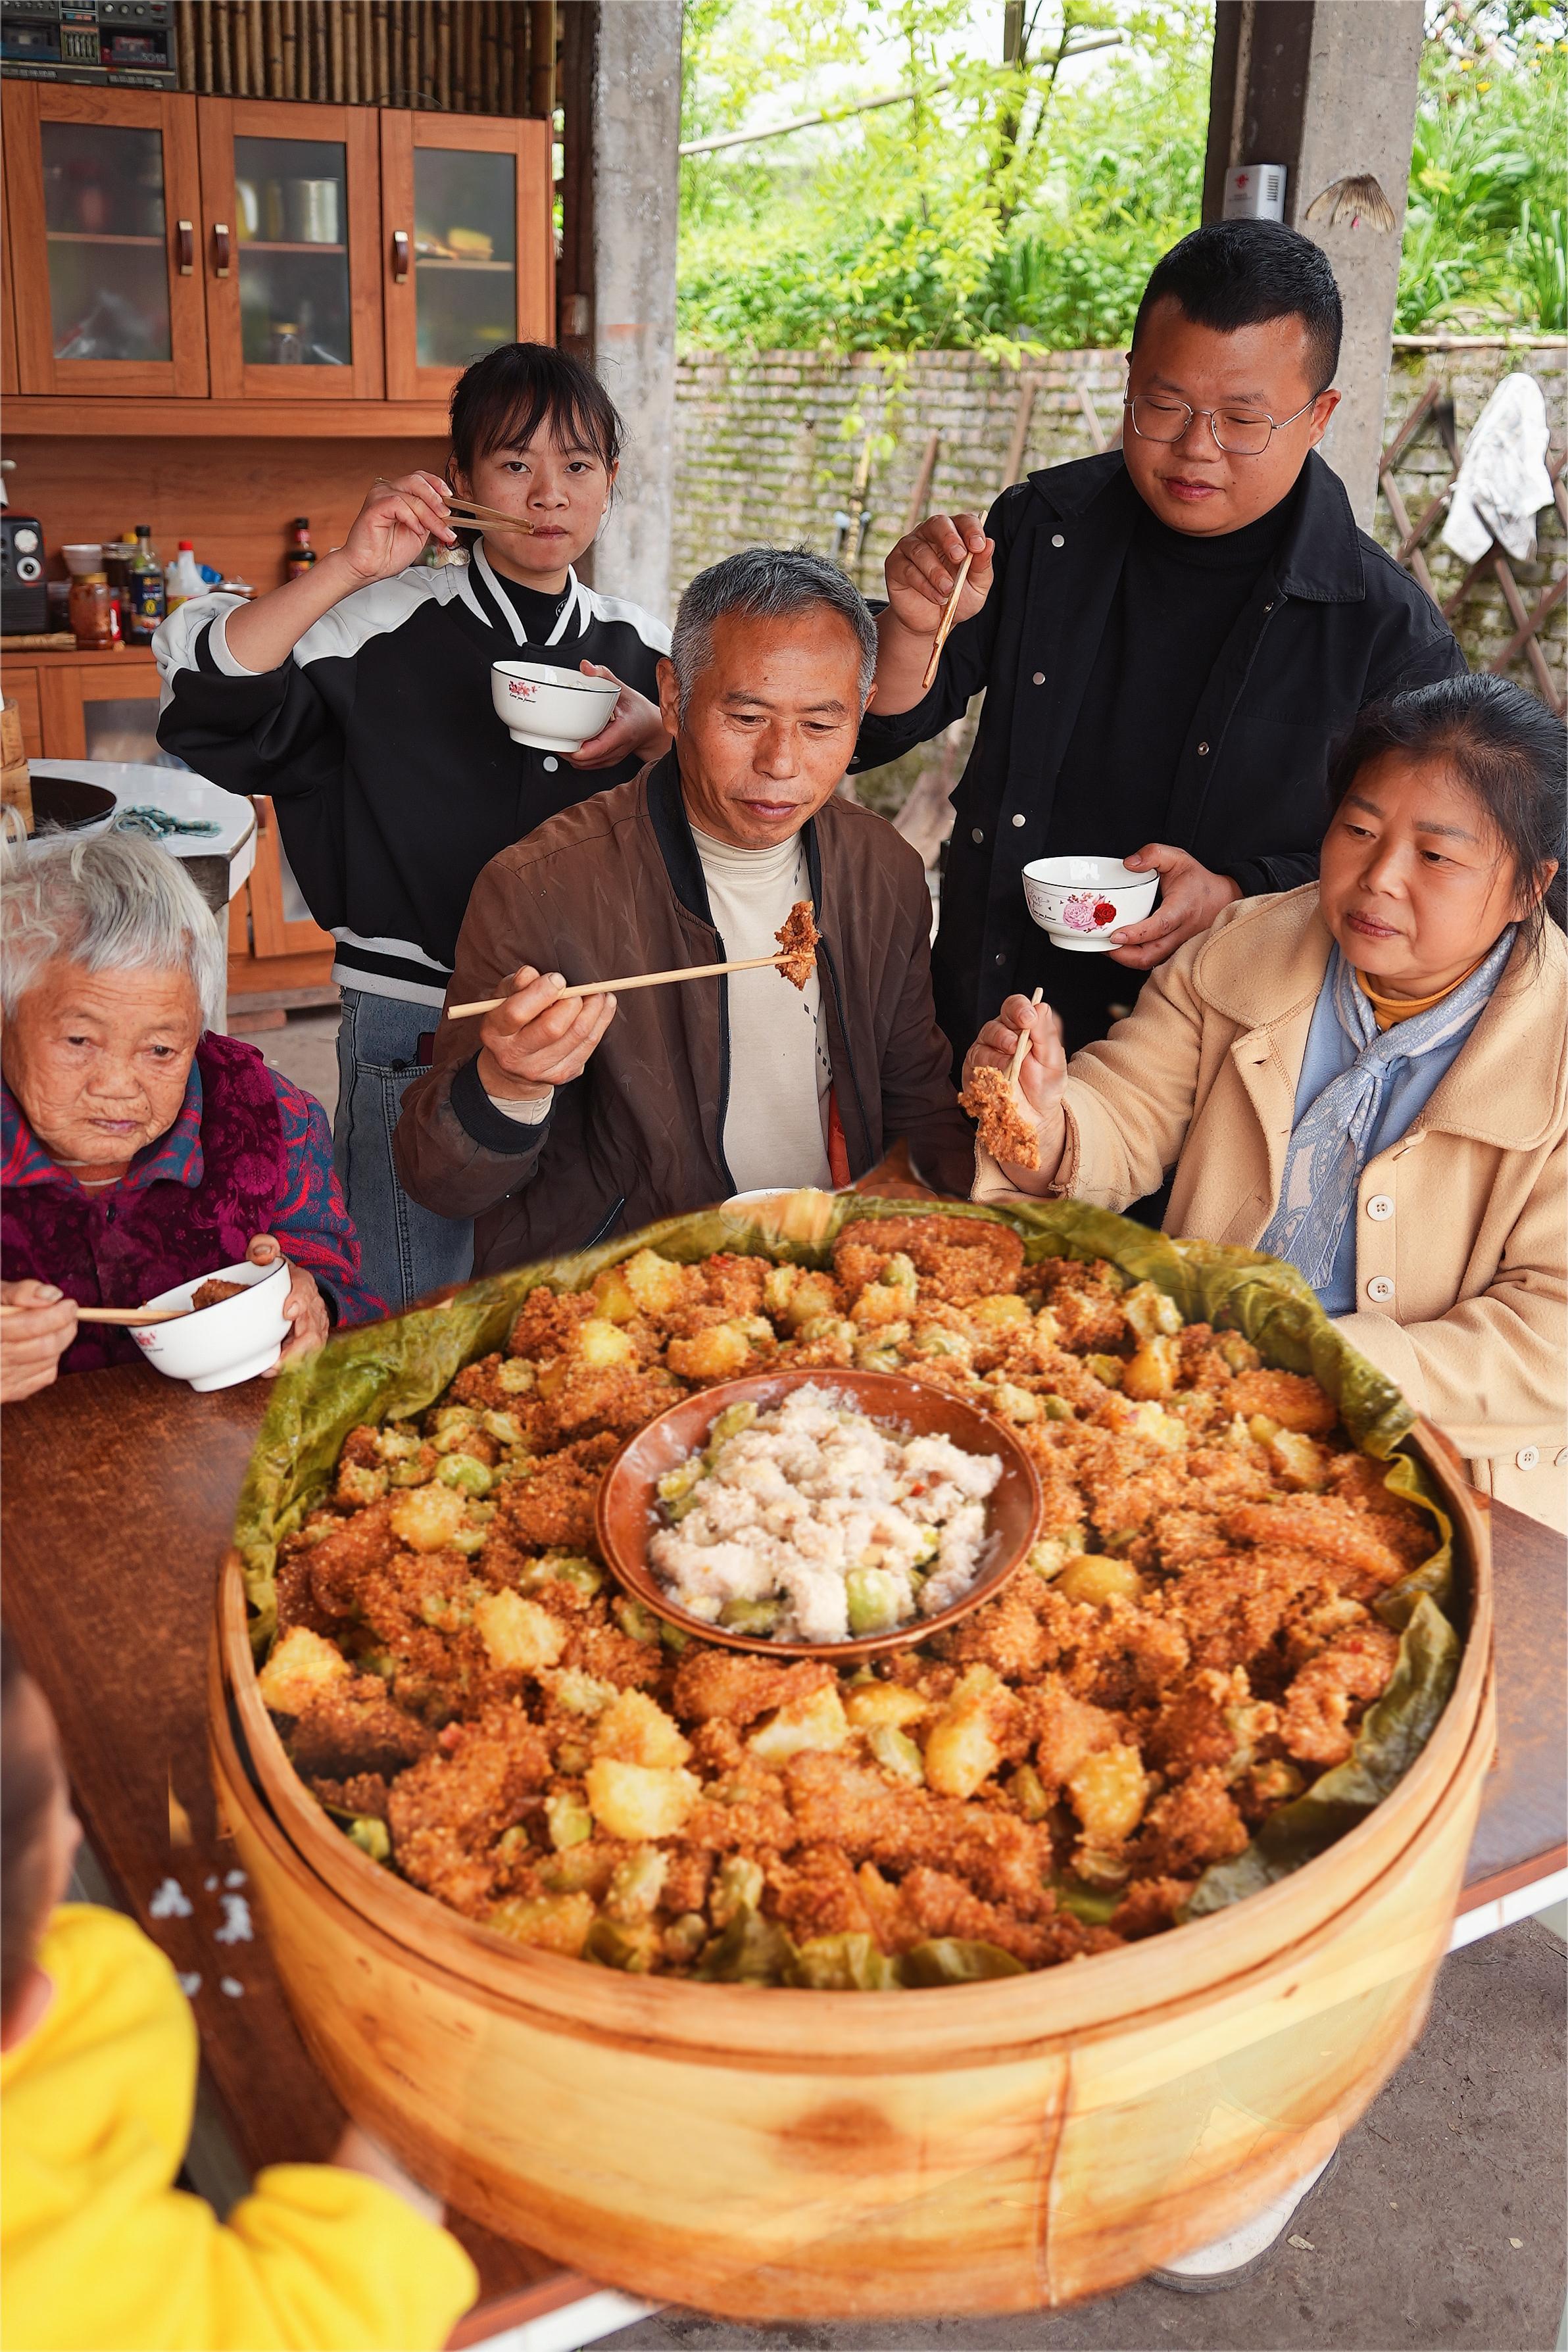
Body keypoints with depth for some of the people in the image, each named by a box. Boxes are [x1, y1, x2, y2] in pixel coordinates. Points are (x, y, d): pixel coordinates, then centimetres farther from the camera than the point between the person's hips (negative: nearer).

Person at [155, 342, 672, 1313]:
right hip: (418, 1032, -4)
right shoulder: (384, 625, -8)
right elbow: (206, 704, -19)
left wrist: (659, 741, -10)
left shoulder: (643, 644, 6)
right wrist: (349, 568, -24)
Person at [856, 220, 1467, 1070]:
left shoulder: (1391, 635, -7)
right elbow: (878, 734, 7)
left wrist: (1232, 901, -16)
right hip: (984, 1026, 3)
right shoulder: (1042, 529, 3)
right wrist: (913, 627, -14)